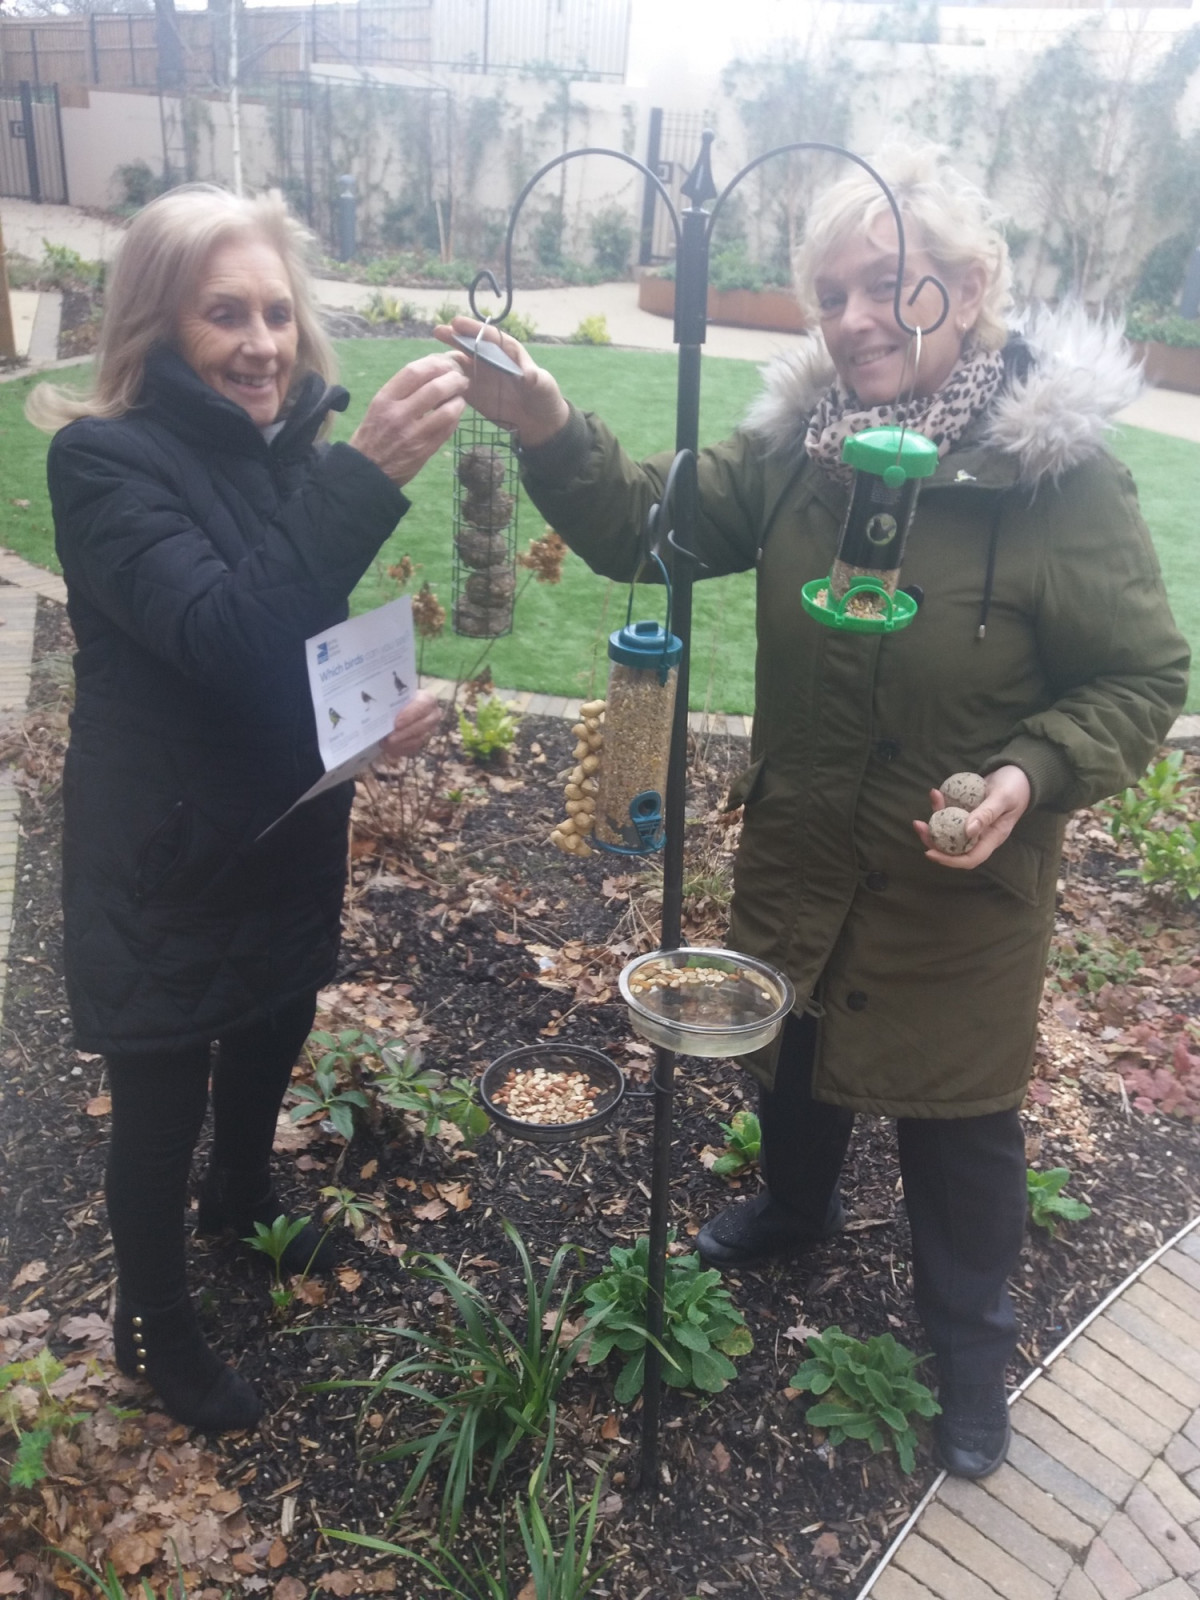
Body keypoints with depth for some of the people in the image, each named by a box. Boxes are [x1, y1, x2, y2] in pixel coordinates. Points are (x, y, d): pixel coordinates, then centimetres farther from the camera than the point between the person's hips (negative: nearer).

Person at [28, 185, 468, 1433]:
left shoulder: (287, 442, -1)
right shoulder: (105, 458, -20)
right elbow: (222, 634, -36)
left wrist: (388, 707, -11)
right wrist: (367, 475, -46)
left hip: (291, 836, 7)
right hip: (161, 865, -6)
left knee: (270, 1045, 26)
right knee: (159, 1109, 12)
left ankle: (243, 1201, 56)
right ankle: (151, 1322, 39)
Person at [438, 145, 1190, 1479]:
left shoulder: (1060, 474, -19)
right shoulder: (800, 437, -8)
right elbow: (650, 520, -11)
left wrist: (1033, 774, -29)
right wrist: (549, 434, -29)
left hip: (960, 883, -4)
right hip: (797, 854, 5)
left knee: (957, 1115, 15)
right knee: (789, 1050, 27)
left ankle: (970, 1334, 43)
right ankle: (797, 1205, 60)